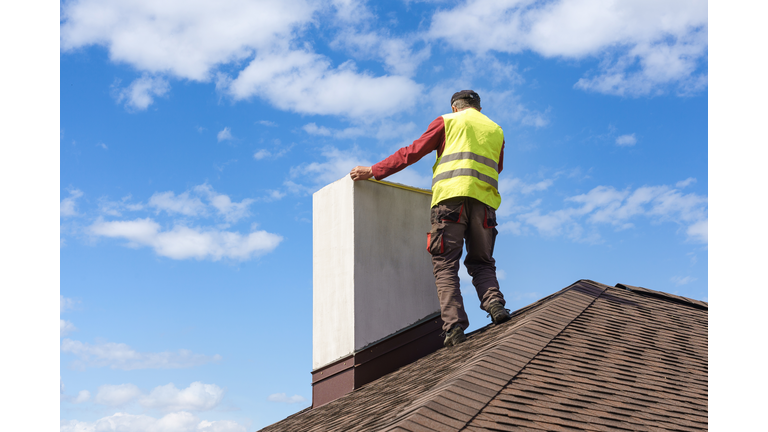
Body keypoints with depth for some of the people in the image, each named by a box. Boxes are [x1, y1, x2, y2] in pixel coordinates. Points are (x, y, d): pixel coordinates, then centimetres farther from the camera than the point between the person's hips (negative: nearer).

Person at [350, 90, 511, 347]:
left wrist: (373, 171, 12)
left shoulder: (448, 121, 15)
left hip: (451, 195, -3)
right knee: (481, 262, 11)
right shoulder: (496, 130, 26)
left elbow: (413, 152, 9)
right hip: (484, 200, 3)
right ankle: (494, 302, -17)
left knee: (446, 264, -5)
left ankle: (454, 325, -20)